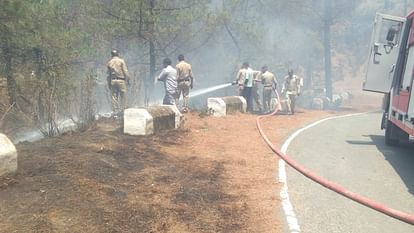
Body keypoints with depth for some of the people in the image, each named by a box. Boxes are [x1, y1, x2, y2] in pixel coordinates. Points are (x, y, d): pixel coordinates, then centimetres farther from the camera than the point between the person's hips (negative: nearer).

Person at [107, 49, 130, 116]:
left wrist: (109, 83, 17)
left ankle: (115, 111, 5)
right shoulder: (121, 61, -2)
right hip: (121, 80, -3)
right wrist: (127, 80, -1)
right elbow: (125, 71, -7)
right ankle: (122, 109, -2)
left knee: (114, 96, 6)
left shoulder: (109, 62, 9)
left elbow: (108, 74, 12)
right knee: (123, 95, 2)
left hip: (113, 81, 4)